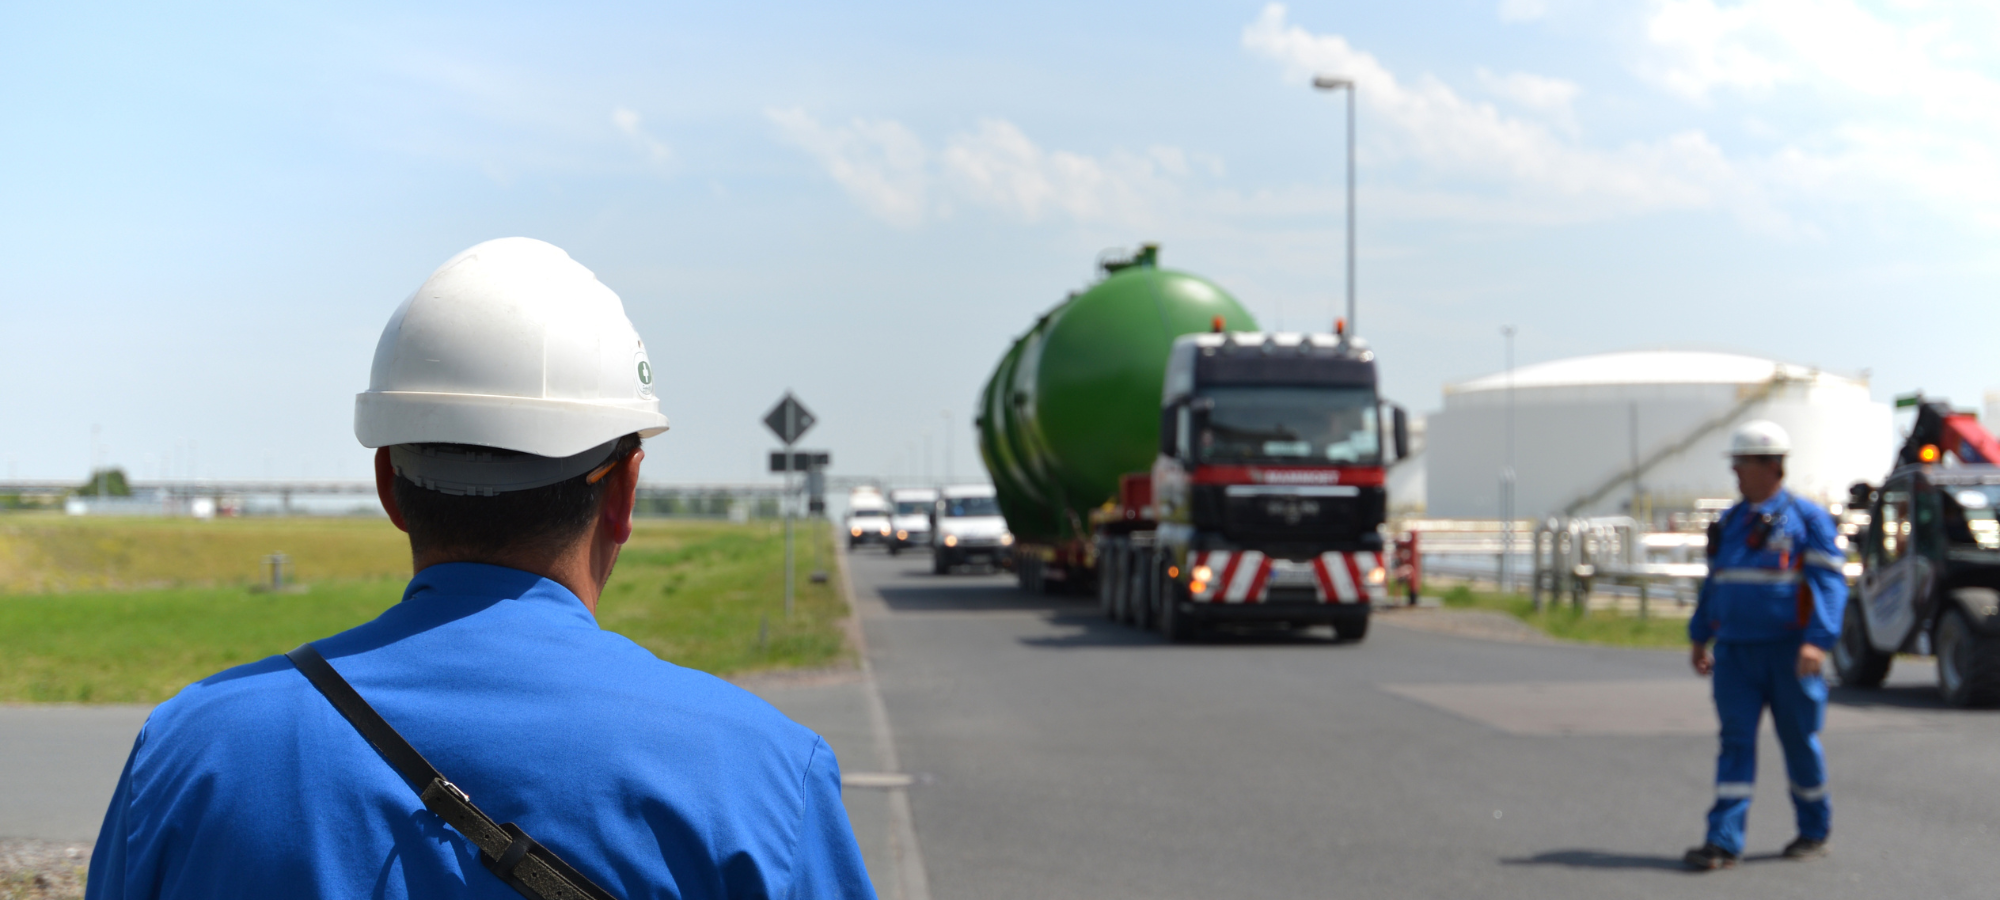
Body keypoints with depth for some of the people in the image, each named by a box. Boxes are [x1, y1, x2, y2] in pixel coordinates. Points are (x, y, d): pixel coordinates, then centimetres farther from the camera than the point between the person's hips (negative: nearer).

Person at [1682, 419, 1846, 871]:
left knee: (1799, 741, 7)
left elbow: (1830, 581, -12)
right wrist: (1699, 638, 19)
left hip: (1787, 653, -4)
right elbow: (1714, 583, 21)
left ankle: (1814, 830, 25)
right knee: (1736, 741, -4)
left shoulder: (1808, 519, -4)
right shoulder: (1729, 522, 13)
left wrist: (1818, 641, -23)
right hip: (1735, 652, 4)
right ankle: (1724, 841, -11)